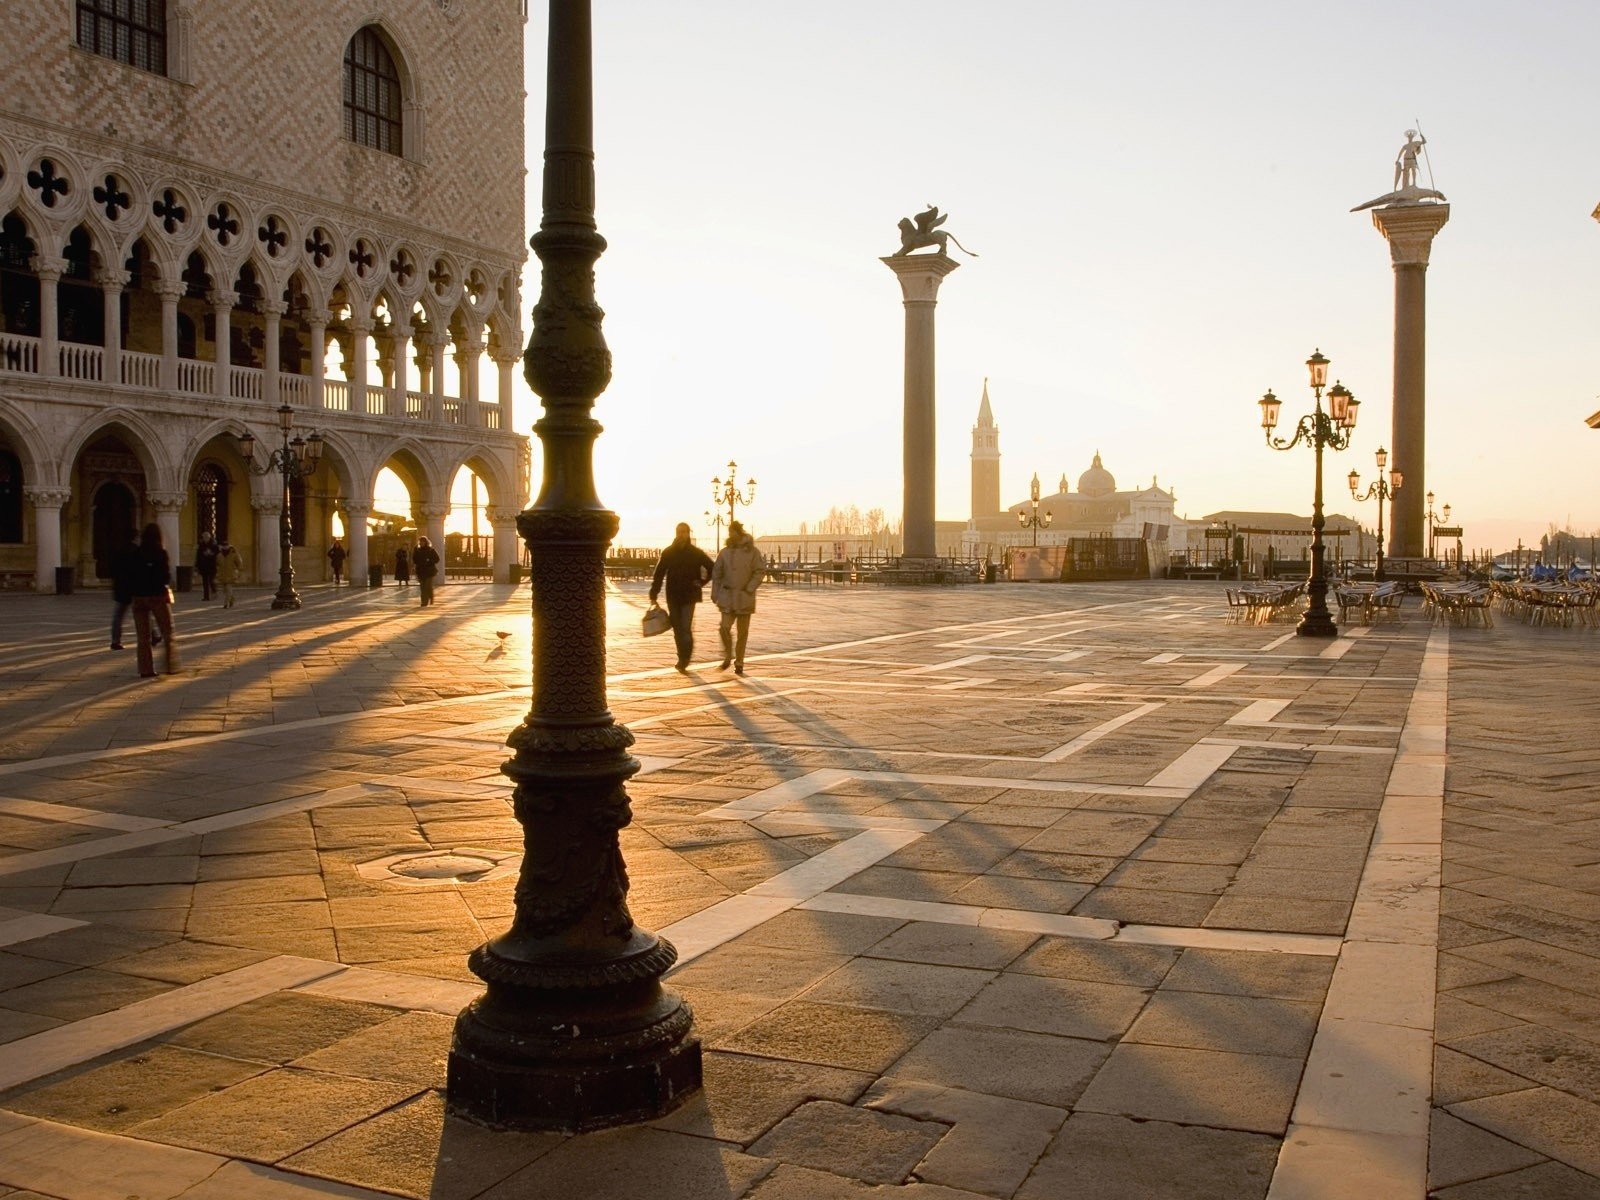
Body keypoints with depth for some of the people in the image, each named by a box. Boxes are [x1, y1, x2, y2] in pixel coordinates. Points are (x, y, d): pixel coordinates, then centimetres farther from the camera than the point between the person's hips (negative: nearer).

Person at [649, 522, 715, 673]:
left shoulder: (696, 553, 0)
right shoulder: (668, 552, 4)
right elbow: (659, 574, 4)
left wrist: (701, 582, -2)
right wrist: (653, 594, -1)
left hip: (689, 596, -3)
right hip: (673, 597, 3)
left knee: (685, 628, -13)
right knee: (677, 629, 8)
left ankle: (683, 662, -11)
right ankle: (683, 661, 21)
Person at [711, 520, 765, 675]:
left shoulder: (752, 551, -4)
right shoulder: (725, 552, 5)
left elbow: (760, 571, -6)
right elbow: (717, 573, 10)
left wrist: (749, 589, -12)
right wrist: (715, 593, 5)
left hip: (745, 598, -2)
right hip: (727, 597, 2)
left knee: (743, 631, 4)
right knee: (725, 628, -10)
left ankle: (739, 663, 16)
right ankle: (728, 656, 13)